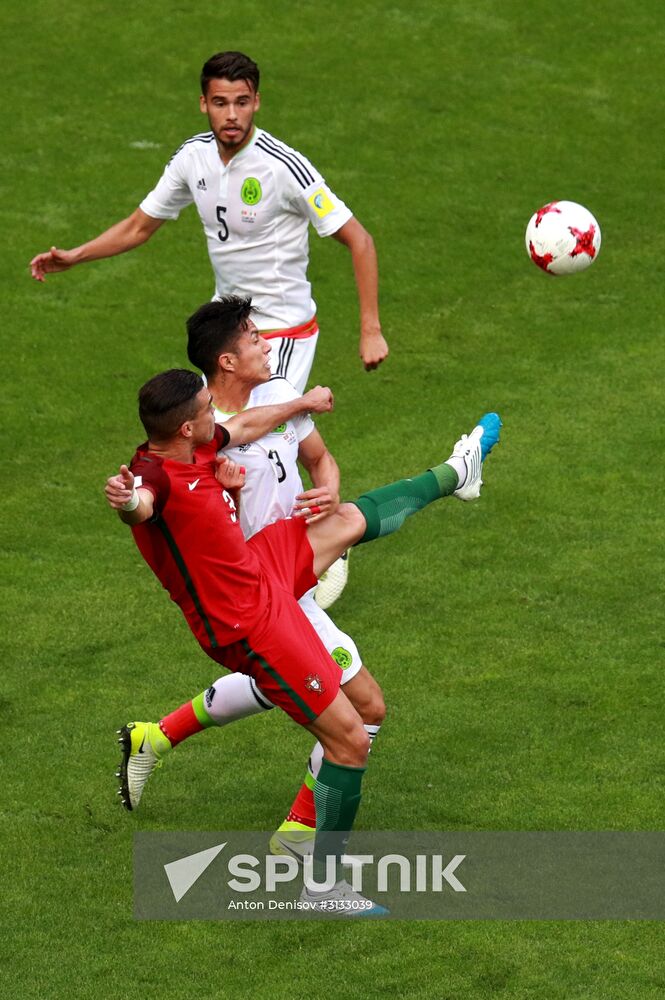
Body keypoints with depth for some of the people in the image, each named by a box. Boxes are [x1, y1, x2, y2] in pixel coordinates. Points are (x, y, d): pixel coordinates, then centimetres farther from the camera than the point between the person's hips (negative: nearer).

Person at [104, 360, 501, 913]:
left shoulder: (197, 446, -7)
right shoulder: (153, 473, -34)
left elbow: (240, 426, 18)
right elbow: (140, 504, -61)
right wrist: (127, 501, -82)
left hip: (264, 569, 9)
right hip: (253, 624, -9)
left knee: (351, 519, 30)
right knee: (350, 740, -3)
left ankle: (454, 474, 60)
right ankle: (323, 885, 10)